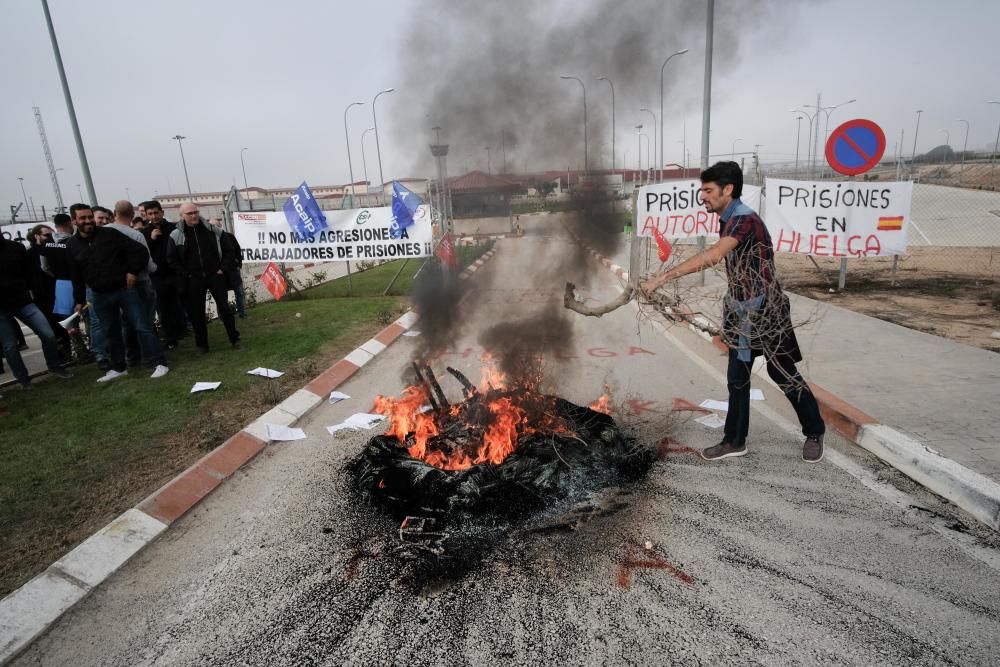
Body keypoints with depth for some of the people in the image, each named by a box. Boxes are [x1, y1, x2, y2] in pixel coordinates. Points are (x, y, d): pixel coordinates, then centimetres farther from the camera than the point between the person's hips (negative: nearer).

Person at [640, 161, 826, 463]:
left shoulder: (744, 219, -24)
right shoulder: (728, 220, 6)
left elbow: (712, 256, -39)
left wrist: (662, 277, -43)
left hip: (765, 311, -8)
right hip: (741, 312, 8)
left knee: (783, 375, 8)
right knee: (737, 378, 11)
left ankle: (814, 433, 30)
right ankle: (734, 441, 22)